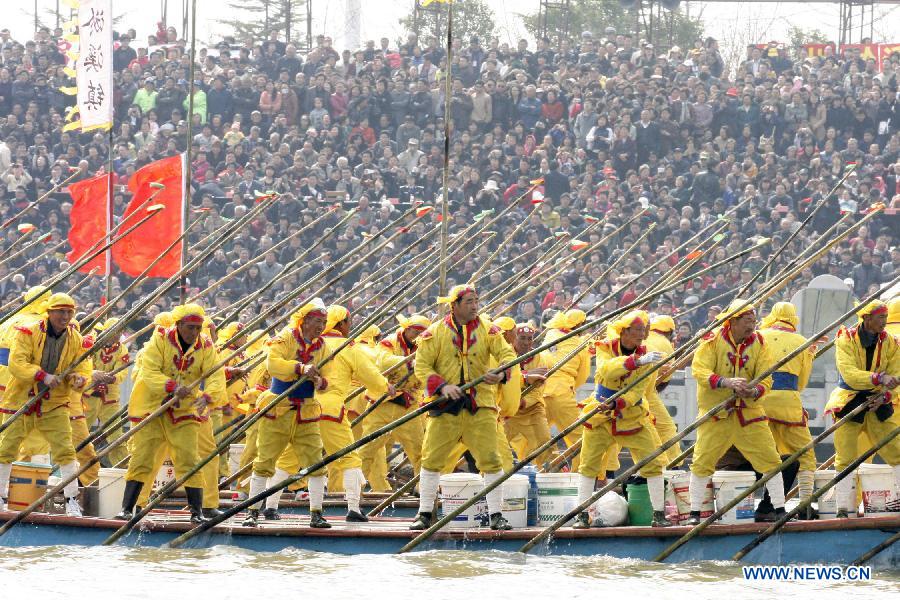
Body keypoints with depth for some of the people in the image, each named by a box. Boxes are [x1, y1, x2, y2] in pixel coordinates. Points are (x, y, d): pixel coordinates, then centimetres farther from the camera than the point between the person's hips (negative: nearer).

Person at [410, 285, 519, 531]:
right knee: (431, 459, 2)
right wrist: (442, 386, -18)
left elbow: (507, 354, -2)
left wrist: (502, 374, -25)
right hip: (445, 408, -1)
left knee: (490, 460, -4)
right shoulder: (435, 333, 0)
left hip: (480, 405, 1)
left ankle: (496, 515, 4)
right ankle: (424, 514, 12)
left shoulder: (487, 330, 5)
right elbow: (421, 366, -3)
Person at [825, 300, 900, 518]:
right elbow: (849, 374, -23)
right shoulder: (846, 340, -10)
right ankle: (844, 509, 2)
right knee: (845, 459, -3)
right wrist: (879, 378, -35)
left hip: (878, 404, 3)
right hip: (849, 402, -3)